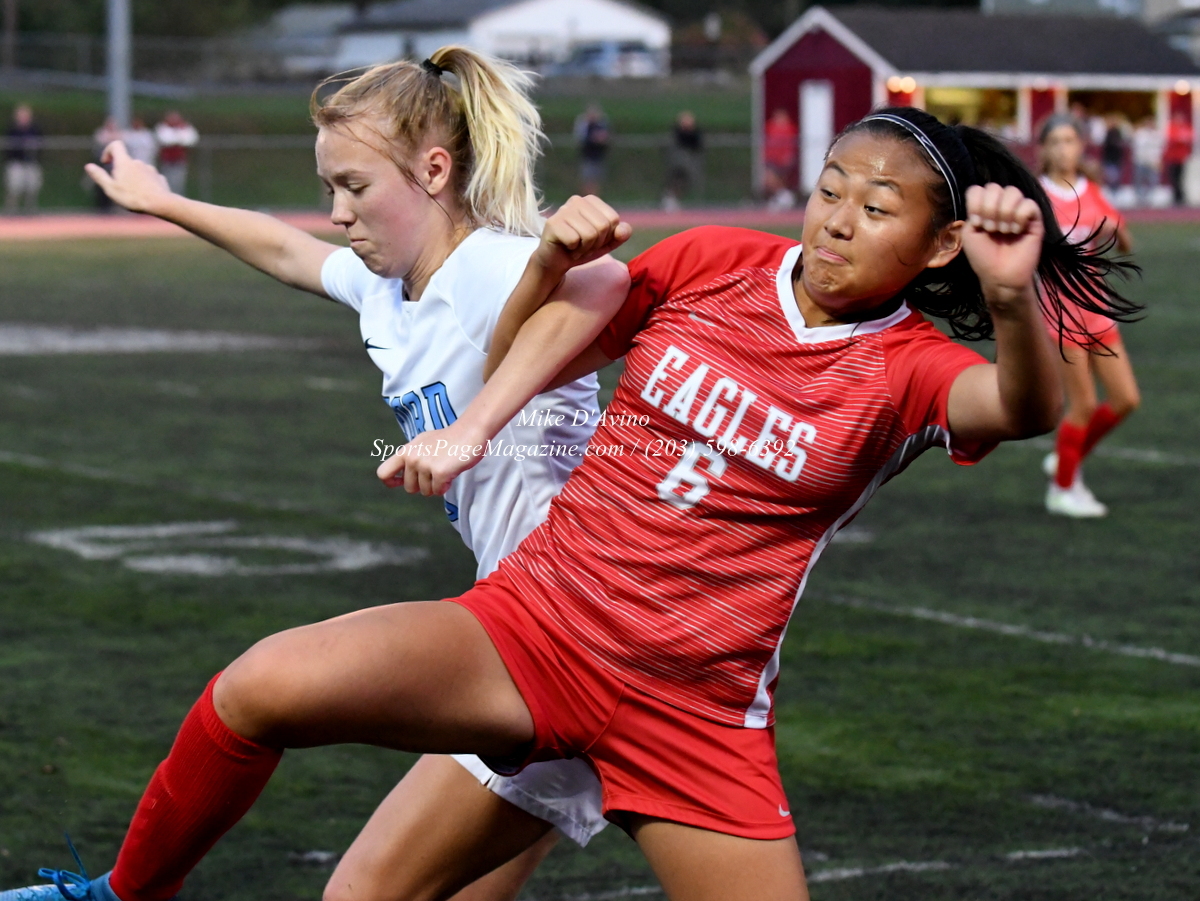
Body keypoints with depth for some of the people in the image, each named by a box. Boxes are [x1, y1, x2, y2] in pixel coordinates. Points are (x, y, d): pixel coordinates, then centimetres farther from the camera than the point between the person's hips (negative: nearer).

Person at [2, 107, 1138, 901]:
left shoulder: (907, 368, -5)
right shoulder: (715, 261, 3)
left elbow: (1024, 409, -28)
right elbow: (544, 342, 19)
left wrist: (1013, 297, -48)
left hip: (694, 715, -1)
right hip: (535, 623, 2)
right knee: (264, 687, -18)